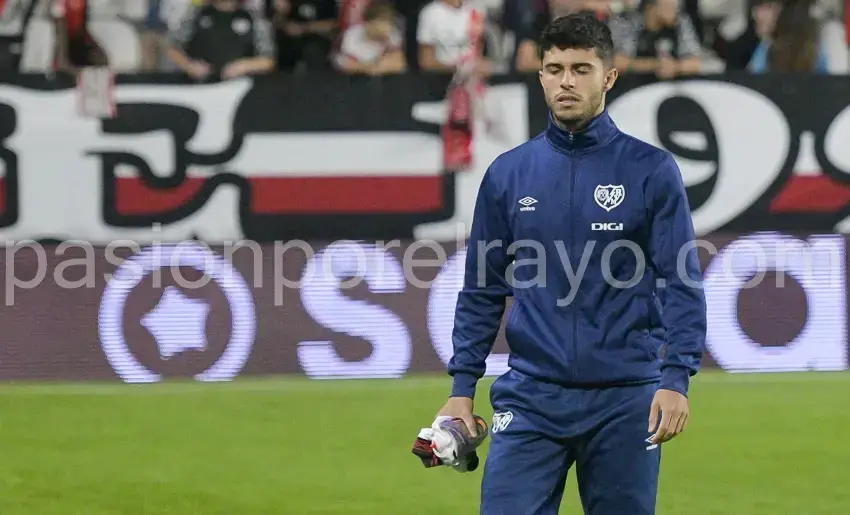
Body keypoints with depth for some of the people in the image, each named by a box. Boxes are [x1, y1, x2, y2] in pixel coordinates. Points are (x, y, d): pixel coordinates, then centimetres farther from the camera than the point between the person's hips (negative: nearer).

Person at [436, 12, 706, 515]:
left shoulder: (652, 170, -1)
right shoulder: (507, 174, 7)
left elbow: (682, 283, -4)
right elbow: (482, 291, 12)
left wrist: (677, 379, -15)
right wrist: (462, 388, 7)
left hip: (626, 398, -1)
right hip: (531, 397, 1)